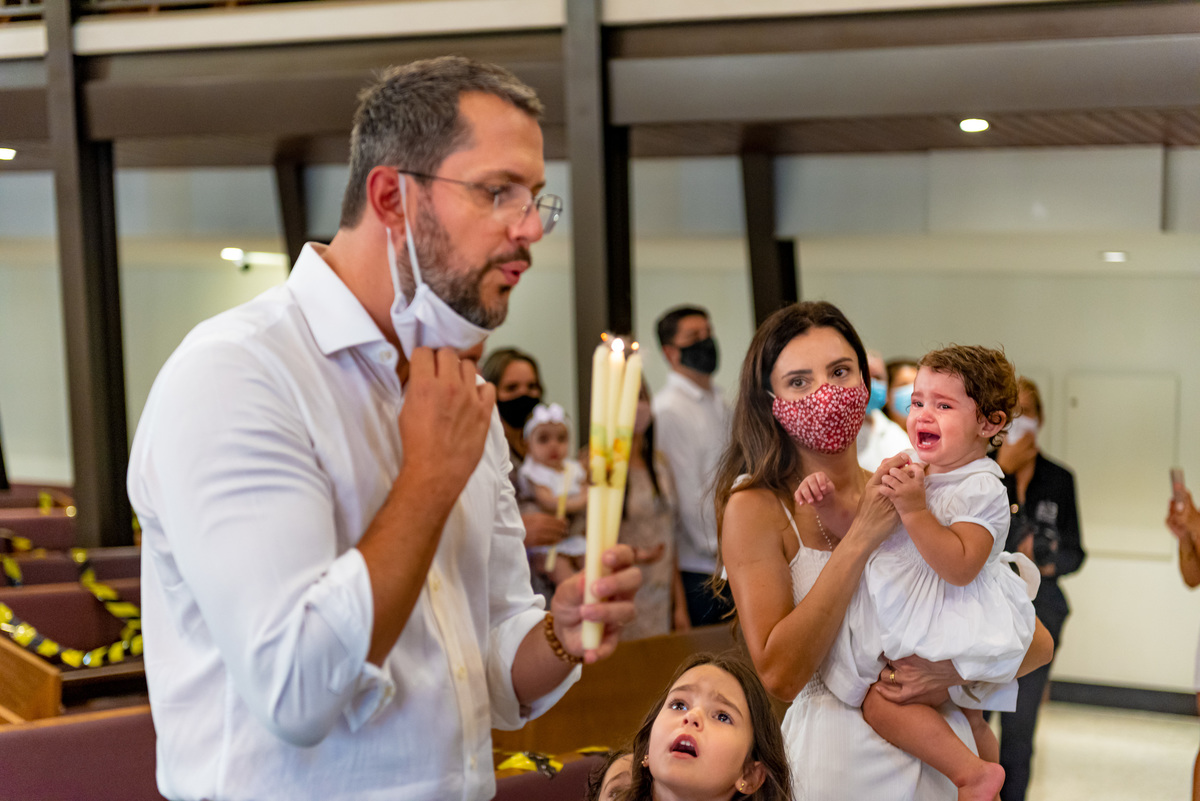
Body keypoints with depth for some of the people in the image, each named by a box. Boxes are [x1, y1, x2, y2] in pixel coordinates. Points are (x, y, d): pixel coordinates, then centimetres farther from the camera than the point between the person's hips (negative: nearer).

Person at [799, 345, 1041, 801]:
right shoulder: (915, 472, 7)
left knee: (880, 700, -18)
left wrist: (915, 510, -35)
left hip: (953, 625, -9)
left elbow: (960, 567, -29)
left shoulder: (981, 488, -18)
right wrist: (830, 505, -8)